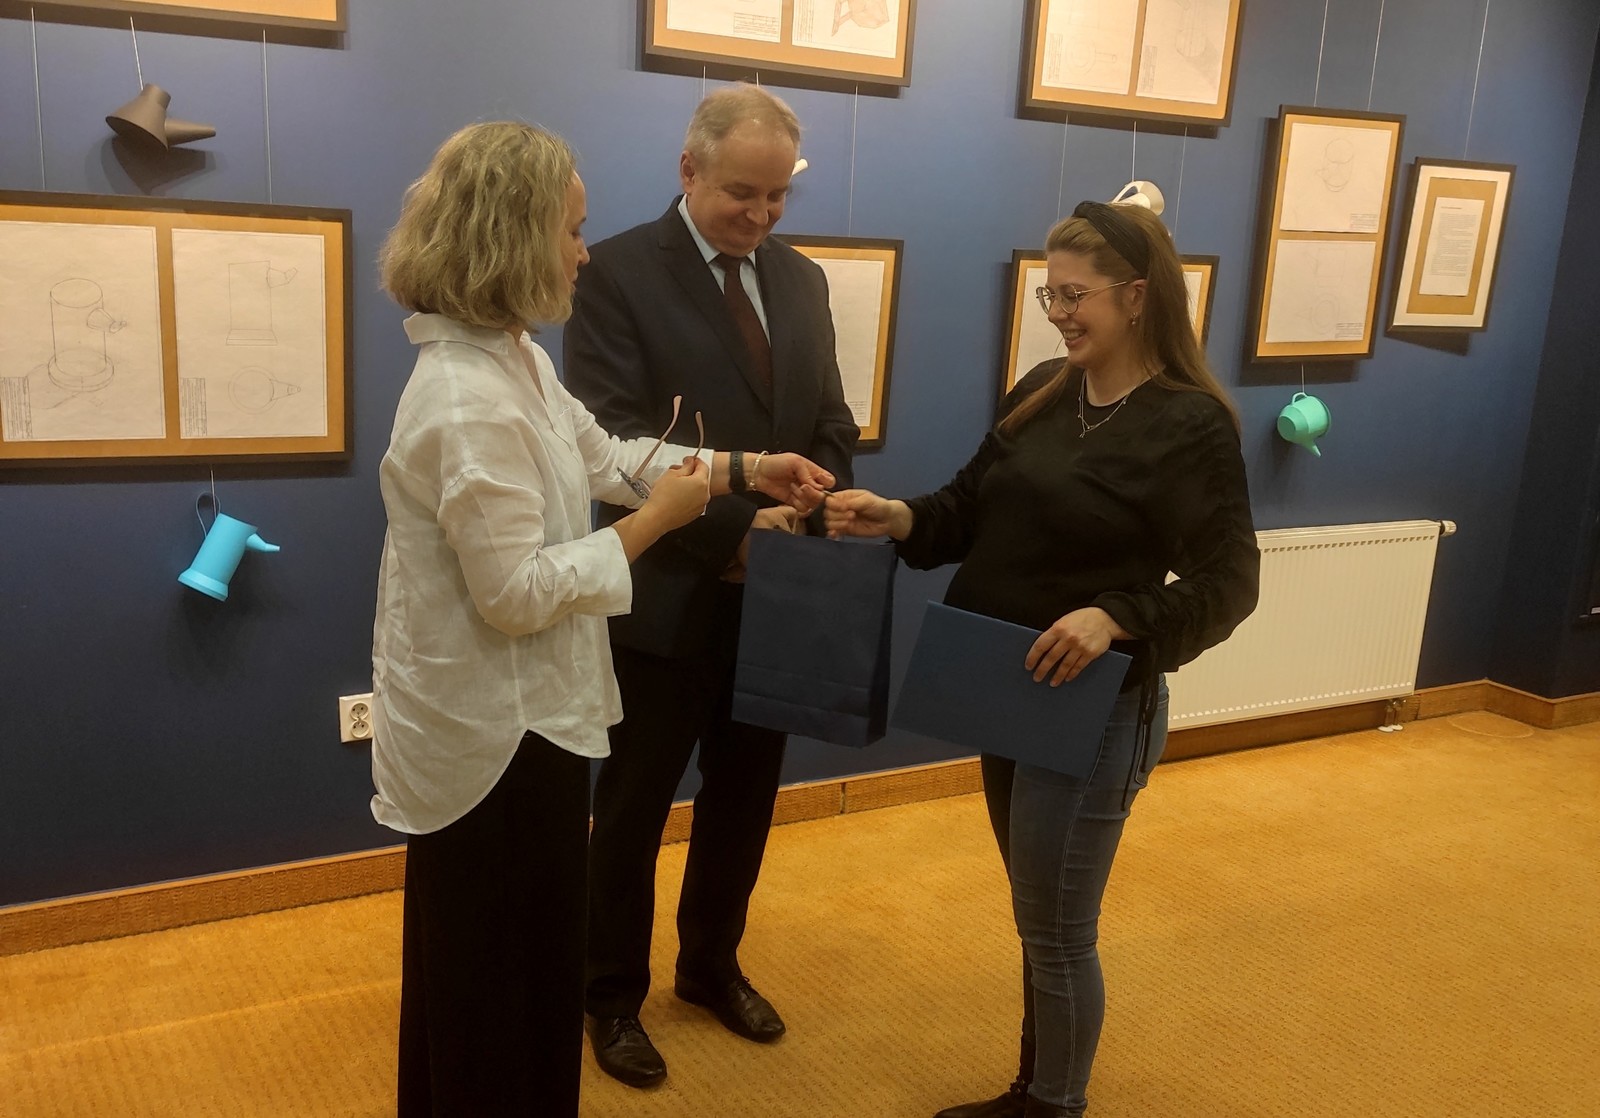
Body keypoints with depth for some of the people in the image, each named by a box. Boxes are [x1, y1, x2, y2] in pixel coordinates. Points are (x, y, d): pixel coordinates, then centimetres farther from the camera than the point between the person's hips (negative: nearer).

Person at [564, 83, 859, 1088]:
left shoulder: (802, 280, 8)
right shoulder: (620, 271, -11)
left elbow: (831, 430, 9)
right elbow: (619, 441, -19)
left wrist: (802, 523, -9)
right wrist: (734, 524, -26)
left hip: (775, 592, 6)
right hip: (671, 595, -5)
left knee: (745, 798, 19)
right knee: (634, 809, 11)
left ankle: (712, 965, 41)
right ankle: (615, 995, 31)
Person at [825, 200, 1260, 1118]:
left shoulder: (1192, 424, -15)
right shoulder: (1043, 391, 5)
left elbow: (1228, 585, -17)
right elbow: (974, 511, 7)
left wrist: (1113, 617, -31)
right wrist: (899, 519, -12)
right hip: (1006, 693, 7)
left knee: (1058, 934, 7)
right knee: (1038, 921, 22)